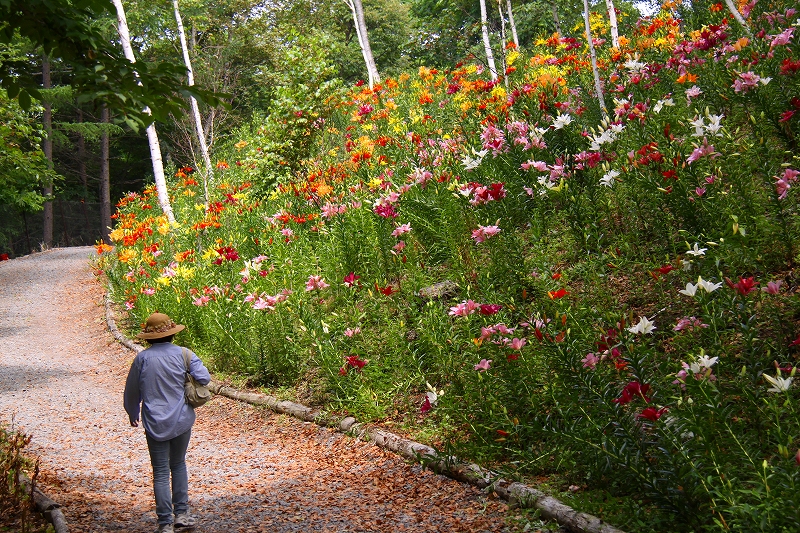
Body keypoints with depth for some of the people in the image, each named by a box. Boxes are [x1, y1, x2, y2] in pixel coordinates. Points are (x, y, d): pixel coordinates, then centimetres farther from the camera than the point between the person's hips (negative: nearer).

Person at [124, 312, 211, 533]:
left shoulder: (142, 358, -4)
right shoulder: (183, 354, -6)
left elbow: (132, 391, 6)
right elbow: (204, 378, -11)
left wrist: (132, 414, 24)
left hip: (155, 424, -1)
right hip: (181, 421, 1)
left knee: (160, 472, 4)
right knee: (178, 465, 20)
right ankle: (181, 513, 19)